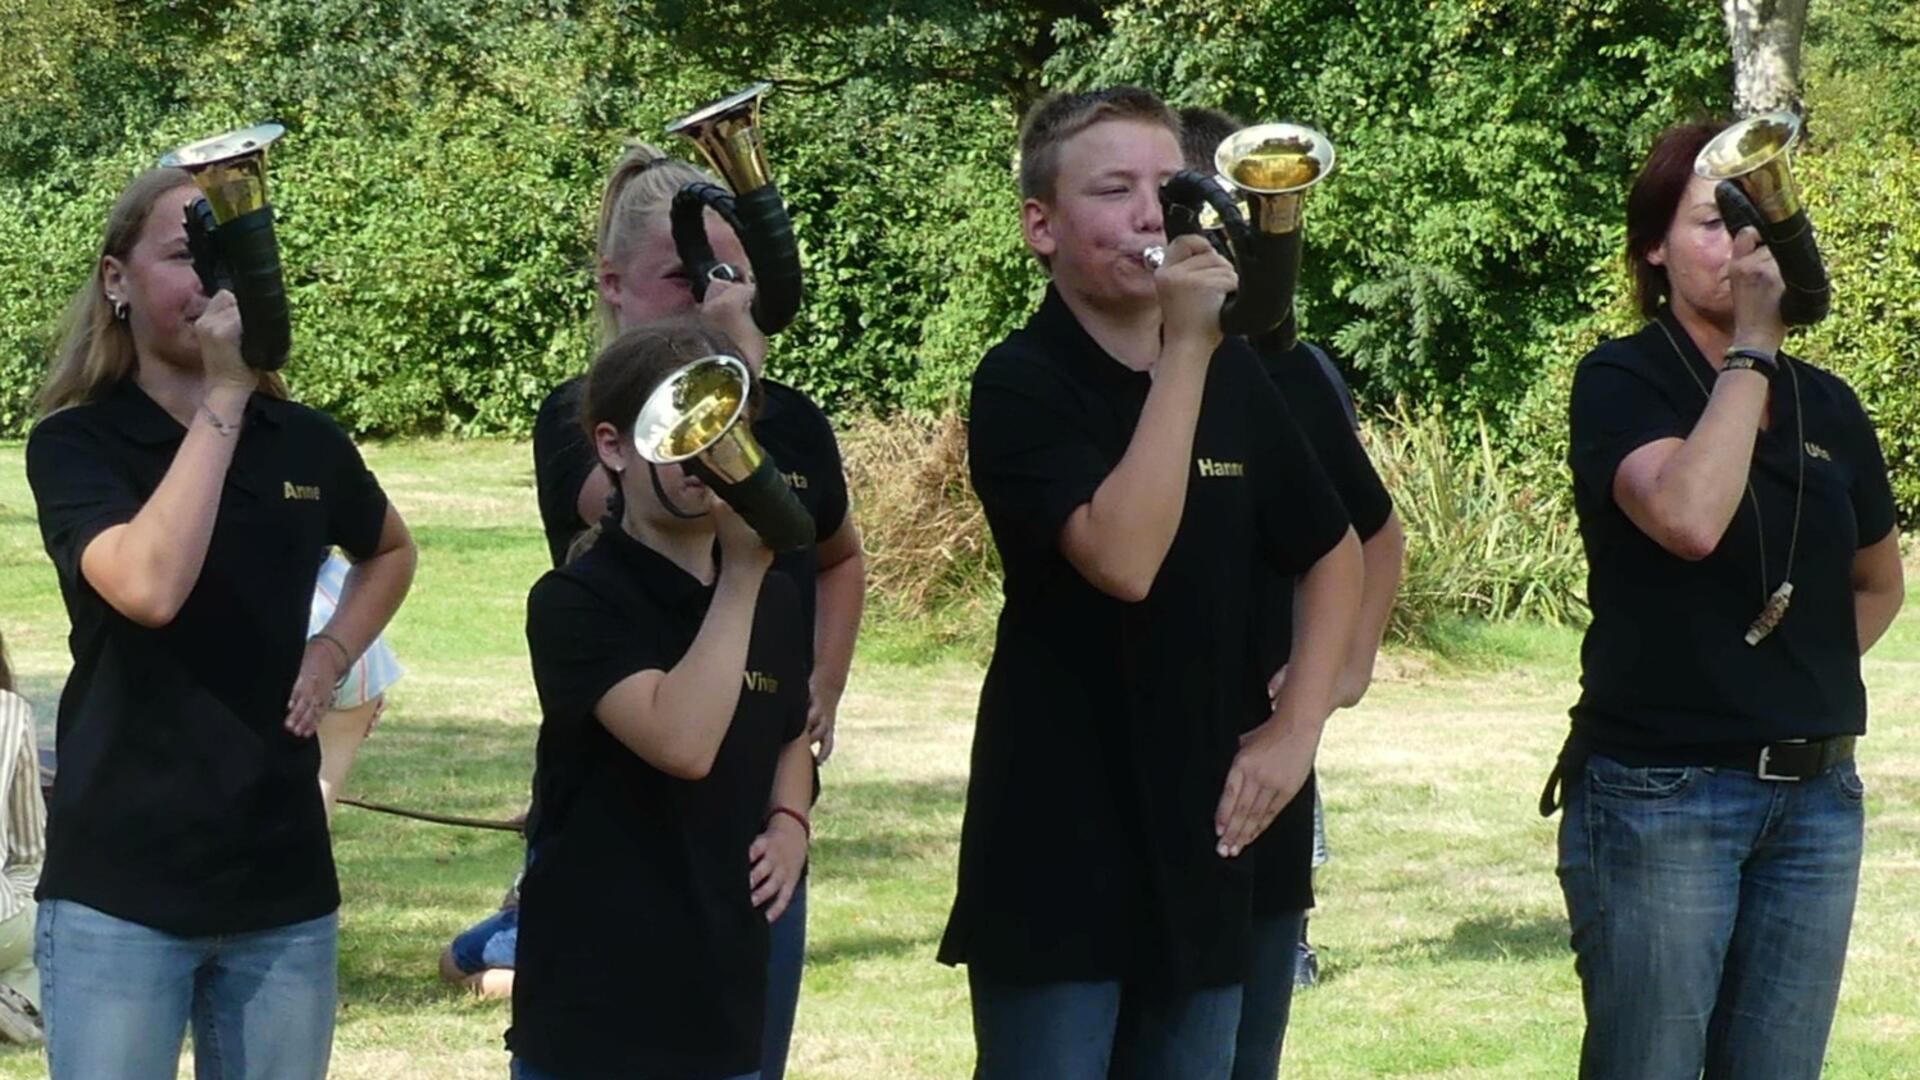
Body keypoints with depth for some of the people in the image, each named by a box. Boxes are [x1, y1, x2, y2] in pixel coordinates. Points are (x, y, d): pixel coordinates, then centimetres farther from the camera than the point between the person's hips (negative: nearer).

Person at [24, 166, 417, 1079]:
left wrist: (334, 653, 8)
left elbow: (391, 551, 28)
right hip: (120, 886, -4)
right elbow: (150, 588, -26)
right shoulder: (76, 443, -7)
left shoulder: (305, 444, 6)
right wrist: (223, 397, -22)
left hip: (282, 882, 4)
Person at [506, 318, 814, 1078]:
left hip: (722, 1010, 6)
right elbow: (682, 743, -26)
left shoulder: (774, 600, 9)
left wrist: (790, 824, 6)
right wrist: (741, 575, -22)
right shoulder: (575, 602, -12)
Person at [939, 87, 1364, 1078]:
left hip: (1198, 842, 6)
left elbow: (1333, 550, 20)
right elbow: (1124, 559, -26)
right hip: (1056, 852, -6)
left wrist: (1297, 726, 7)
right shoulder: (1023, 384, -10)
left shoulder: (1233, 375, 7)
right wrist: (1184, 350, -24)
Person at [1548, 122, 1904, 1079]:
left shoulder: (1826, 406, 11)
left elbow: (1877, 582, 27)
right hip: (1658, 793, -5)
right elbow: (1691, 518, -25)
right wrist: (1750, 348, -17)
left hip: (1816, 794, 5)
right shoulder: (1620, 382, -5)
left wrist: (1806, 678, 10)